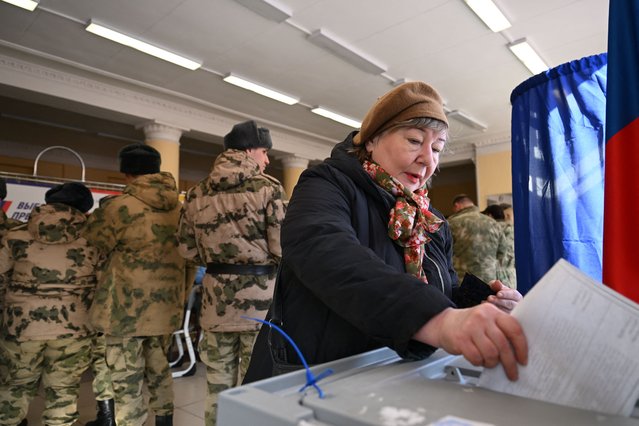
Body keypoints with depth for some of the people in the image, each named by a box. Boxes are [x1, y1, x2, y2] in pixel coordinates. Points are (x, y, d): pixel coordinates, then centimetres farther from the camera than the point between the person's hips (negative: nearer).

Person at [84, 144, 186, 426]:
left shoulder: (117, 207, -13)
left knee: (126, 383, 6)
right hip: (165, 305, 6)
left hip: (127, 308, -6)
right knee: (159, 370, 23)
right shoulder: (178, 207, 4)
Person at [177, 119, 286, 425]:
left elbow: (187, 249, 9)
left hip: (216, 297, 5)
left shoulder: (197, 193, 6)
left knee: (218, 384, 18)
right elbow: (282, 247, -14)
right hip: (260, 295, -4)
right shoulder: (268, 188, -9)